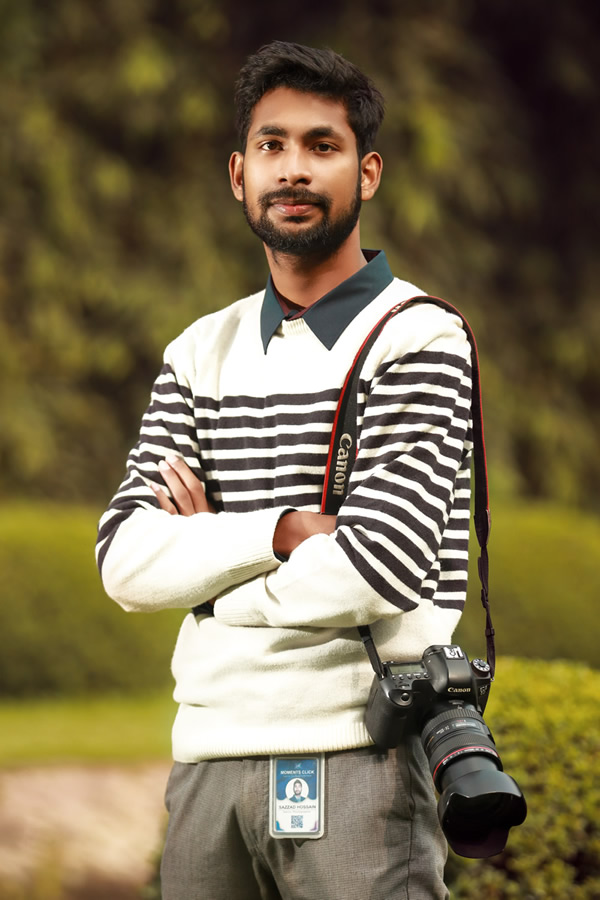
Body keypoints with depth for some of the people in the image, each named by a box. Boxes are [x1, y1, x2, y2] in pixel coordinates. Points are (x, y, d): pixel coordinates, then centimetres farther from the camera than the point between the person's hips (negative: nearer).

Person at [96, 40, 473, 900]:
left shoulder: (418, 340, -2)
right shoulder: (202, 353, 15)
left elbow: (378, 569, -14)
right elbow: (125, 561, 4)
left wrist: (207, 552, 0)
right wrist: (281, 531, -10)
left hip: (355, 755, -5)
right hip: (208, 754, 5)